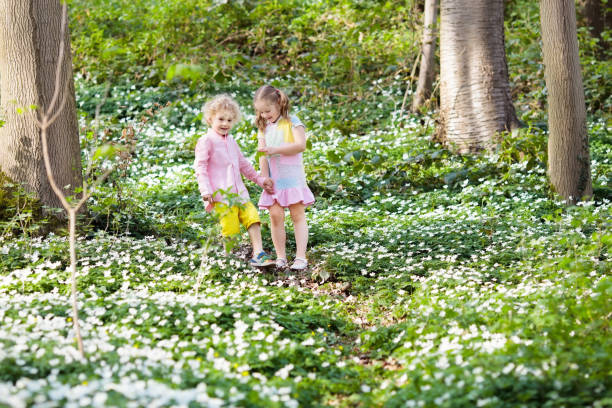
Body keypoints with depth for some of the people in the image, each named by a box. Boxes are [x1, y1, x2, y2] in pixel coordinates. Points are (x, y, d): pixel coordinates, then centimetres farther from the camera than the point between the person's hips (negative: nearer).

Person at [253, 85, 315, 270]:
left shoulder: (292, 122, -2)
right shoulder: (263, 128, 12)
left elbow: (301, 145, -15)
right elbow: (262, 156, 8)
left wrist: (275, 149, -20)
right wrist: (265, 178, -2)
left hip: (292, 177, -4)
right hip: (274, 180, 4)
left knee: (298, 215, -2)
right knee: (275, 216, -4)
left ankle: (300, 257, -4)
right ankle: (281, 257, 0)